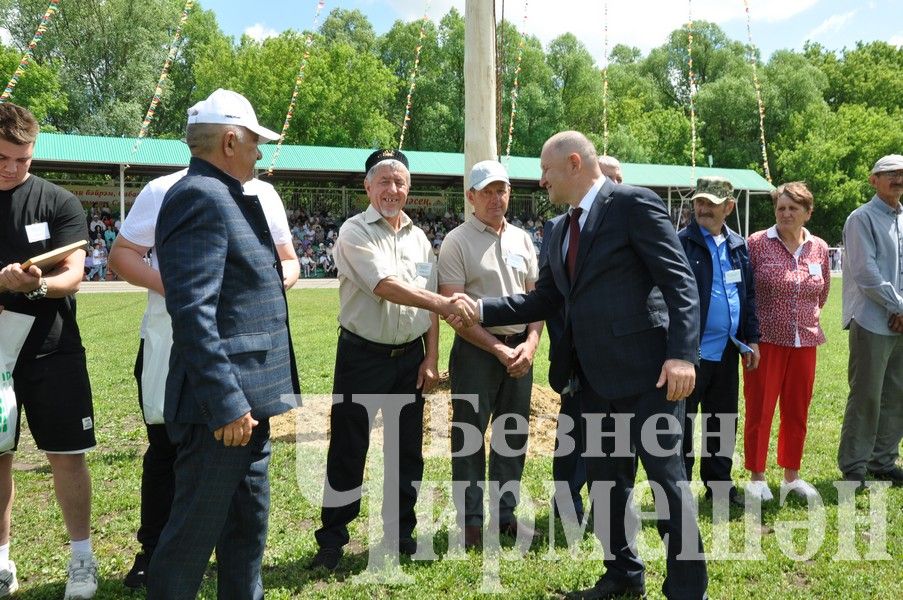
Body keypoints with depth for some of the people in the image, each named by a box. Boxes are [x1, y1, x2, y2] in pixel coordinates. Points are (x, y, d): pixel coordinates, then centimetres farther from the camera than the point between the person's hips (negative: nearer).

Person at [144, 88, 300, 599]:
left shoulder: (224, 197, 15)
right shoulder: (201, 197, -16)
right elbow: (193, 312, -24)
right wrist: (227, 404, -24)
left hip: (245, 397, 10)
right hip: (224, 403, -10)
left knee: (249, 523, 19)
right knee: (195, 532, 4)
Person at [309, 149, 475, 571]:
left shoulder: (419, 238, 10)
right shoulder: (355, 232, -7)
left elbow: (429, 308, 11)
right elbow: (384, 286, -21)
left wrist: (431, 357, 5)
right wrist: (445, 303, -28)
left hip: (410, 357, 5)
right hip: (362, 357, -5)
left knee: (406, 450, 12)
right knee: (347, 450, 3)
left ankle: (400, 535, 27)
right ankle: (331, 541, 17)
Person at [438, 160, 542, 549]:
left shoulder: (522, 239, 10)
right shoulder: (457, 241, -6)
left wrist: (531, 343, -5)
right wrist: (498, 349, -14)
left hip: (519, 349, 5)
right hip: (476, 349, -5)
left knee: (513, 435, 12)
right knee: (469, 437, 3)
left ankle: (505, 513, 26)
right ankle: (470, 520, 16)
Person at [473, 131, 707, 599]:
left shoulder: (634, 203, -8)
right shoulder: (562, 230, 16)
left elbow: (679, 281, -13)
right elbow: (544, 301, 16)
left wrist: (682, 354, -22)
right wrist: (479, 309, 7)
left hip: (644, 371, -8)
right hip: (595, 377, 8)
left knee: (665, 477, 2)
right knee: (604, 481, 17)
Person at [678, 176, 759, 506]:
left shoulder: (739, 246, 12)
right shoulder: (680, 243, -8)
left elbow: (749, 295, 17)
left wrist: (751, 338, 12)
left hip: (727, 351, 6)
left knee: (723, 420, 15)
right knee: (681, 422, 4)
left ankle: (719, 484, 30)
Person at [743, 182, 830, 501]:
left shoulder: (819, 248, 6)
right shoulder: (757, 243, -7)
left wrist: (812, 314, 13)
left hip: (805, 341, 4)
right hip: (766, 340, -4)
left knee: (797, 411, 12)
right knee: (760, 409, 2)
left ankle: (791, 476, 27)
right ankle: (756, 477, 17)